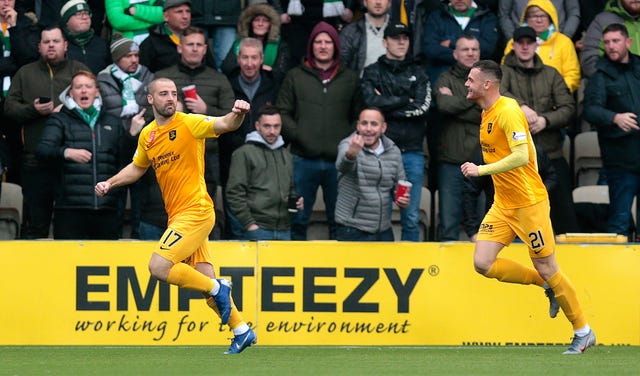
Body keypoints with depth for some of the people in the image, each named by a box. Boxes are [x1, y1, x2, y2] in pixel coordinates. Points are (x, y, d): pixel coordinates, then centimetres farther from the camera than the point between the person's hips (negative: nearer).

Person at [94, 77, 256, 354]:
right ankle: (241, 331, 16)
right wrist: (110, 183, 15)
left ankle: (218, 288, -2)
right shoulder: (147, 135, 11)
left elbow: (224, 124, -25)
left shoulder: (189, 124, -9)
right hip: (177, 215, 7)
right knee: (205, 282, 7)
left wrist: (237, 115, -47)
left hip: (195, 211, -7)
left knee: (159, 267, -18)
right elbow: (137, 168, 28)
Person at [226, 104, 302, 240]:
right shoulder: (244, 153, 0)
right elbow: (235, 193, -6)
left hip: (284, 230, 6)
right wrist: (249, 224, -12)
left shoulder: (286, 155, 21)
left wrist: (296, 201, 9)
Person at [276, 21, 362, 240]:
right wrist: (298, 136, -9)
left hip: (339, 161, 1)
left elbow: (359, 116, 13)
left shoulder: (349, 79, 12)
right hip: (304, 159, -1)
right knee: (298, 219, 1)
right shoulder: (295, 77, 10)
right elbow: (282, 113, 7)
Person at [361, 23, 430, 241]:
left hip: (412, 151, 2)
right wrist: (405, 101, -4)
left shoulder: (417, 73, 14)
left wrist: (388, 105, -5)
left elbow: (423, 106, -2)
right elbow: (372, 102, -10)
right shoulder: (373, 73, 9)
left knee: (412, 217, 3)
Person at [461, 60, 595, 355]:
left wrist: (482, 170, -27)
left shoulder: (508, 111, -19)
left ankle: (583, 332, 14)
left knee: (546, 268, -1)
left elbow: (521, 156, -28)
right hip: (503, 205, 9)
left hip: (528, 203, -9)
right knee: (483, 263, -5)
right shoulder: (486, 114, 10)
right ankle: (546, 286, 16)